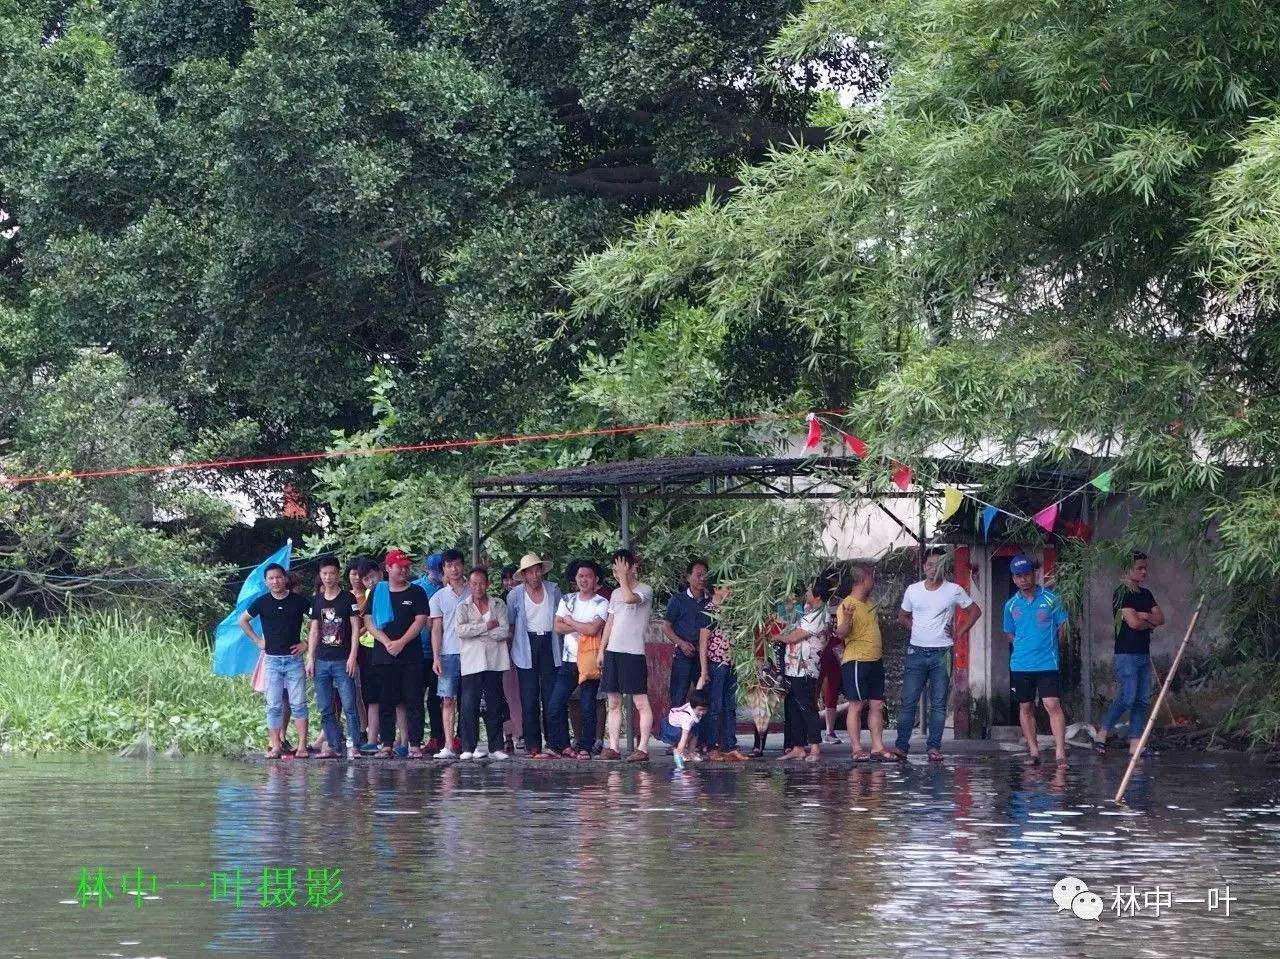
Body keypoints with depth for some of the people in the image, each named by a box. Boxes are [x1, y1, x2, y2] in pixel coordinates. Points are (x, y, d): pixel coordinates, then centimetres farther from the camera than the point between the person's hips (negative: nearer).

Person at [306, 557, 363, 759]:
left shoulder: (348, 598, 0)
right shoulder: (317, 600, 12)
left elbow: (356, 628, -3)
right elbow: (314, 631, 15)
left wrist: (352, 657, -10)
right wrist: (310, 659, 8)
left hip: (343, 661, -5)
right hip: (321, 661, 5)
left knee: (349, 706, -10)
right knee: (325, 710, 5)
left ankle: (353, 746, -10)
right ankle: (332, 746, 9)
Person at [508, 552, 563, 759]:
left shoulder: (553, 590, 4)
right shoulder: (515, 595, -1)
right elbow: (509, 625, 6)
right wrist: (509, 651, 3)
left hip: (549, 644, 2)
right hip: (527, 648, -2)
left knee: (552, 697, 0)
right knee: (530, 699, -3)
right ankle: (533, 746, -2)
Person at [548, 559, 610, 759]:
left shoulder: (602, 604, -2)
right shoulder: (567, 600, 11)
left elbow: (593, 629, -15)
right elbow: (558, 626, 1)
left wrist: (570, 622, -4)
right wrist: (583, 627, -10)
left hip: (590, 661, -4)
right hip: (569, 660, 4)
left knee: (588, 706, -4)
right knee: (555, 704, -3)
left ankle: (585, 747, 3)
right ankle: (563, 745, 6)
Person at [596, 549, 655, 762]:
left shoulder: (645, 590, -4)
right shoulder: (616, 593, 17)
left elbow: (630, 598, -26)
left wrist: (624, 575, -12)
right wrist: (601, 650, 16)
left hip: (633, 653, -7)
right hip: (613, 652, 7)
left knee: (641, 703, -5)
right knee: (614, 703, 6)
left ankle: (642, 748, -6)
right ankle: (613, 747, 7)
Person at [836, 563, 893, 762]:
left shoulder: (869, 604, 16)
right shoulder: (847, 605, -11)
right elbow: (841, 634, -21)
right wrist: (846, 619, -39)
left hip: (875, 661, 8)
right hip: (856, 661, -8)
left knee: (877, 705, 5)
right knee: (856, 706, -5)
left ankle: (877, 747, 7)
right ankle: (856, 748, -3)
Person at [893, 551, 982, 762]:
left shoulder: (953, 591, 0)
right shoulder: (913, 590, 6)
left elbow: (975, 611, 9)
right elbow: (903, 616, 20)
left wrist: (958, 632, 1)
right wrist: (915, 628, 4)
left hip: (942, 655, -1)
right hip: (917, 653, 1)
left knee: (938, 704, 0)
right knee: (908, 701, -2)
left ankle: (934, 748, 3)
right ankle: (901, 745, -1)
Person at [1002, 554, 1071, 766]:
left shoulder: (1051, 599, -1)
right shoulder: (1011, 605, 8)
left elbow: (1062, 627, 6)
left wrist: (1050, 648, 6)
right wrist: (1024, 645, 9)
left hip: (1047, 663, -4)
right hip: (1020, 665, 4)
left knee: (1053, 705, -13)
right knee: (1025, 707, 7)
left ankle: (1060, 753, -16)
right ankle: (1033, 752, 15)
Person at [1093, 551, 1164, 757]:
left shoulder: (1146, 594, 16)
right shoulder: (1122, 593, -9)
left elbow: (1161, 618, 9)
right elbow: (1133, 622, -18)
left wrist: (1144, 616, -9)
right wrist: (1151, 623, 1)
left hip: (1144, 653, 8)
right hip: (1126, 653, -8)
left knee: (1142, 700, 4)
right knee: (1128, 697, -15)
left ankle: (1135, 744, 4)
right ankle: (1101, 737, -8)